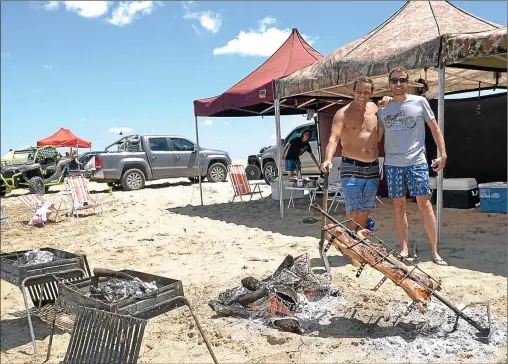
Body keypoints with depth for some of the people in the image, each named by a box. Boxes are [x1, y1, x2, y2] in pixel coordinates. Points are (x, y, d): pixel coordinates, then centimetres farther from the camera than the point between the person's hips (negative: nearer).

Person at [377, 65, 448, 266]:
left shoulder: (420, 102, 3)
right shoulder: (383, 108, 9)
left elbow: (434, 128, 6)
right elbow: (378, 135, 16)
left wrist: (443, 154, 0)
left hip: (417, 161, -2)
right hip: (392, 163, 2)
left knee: (424, 204, -4)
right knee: (398, 206, 6)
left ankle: (435, 251, 5)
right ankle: (404, 248, 15)